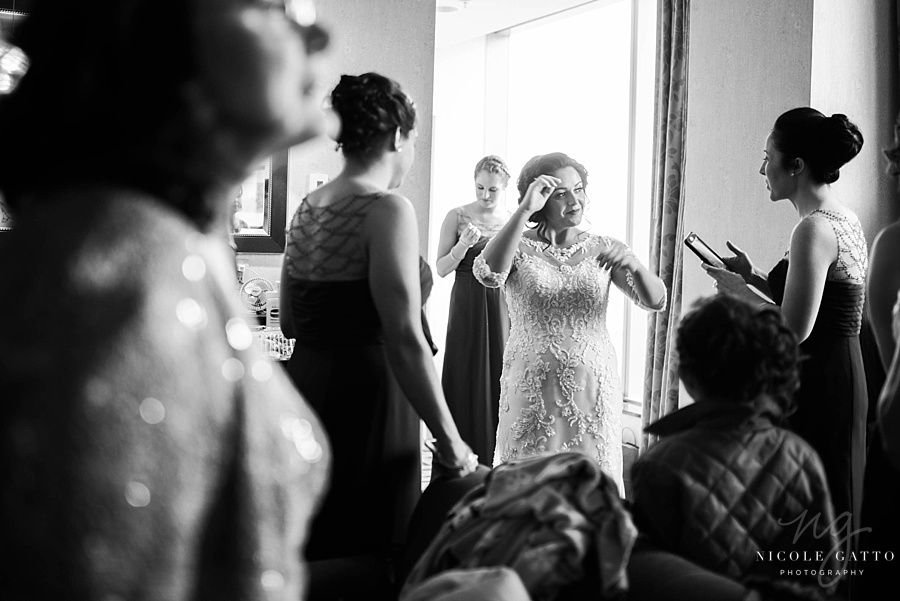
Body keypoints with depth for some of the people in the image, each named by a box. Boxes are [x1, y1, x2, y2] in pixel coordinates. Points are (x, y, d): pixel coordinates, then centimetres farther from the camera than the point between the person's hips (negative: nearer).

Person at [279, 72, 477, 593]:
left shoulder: (307, 207, 9)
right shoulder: (388, 209, -15)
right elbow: (406, 342, -20)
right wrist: (449, 438, -15)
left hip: (303, 389, 8)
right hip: (364, 400, -8)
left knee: (308, 553, 19)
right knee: (364, 558, 5)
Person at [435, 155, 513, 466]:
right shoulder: (457, 217, -1)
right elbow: (441, 269, -2)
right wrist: (463, 245, -17)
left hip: (502, 308, 1)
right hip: (466, 308, -1)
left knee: (497, 375, 3)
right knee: (464, 376, 1)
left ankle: (494, 458, 15)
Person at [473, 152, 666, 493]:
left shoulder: (602, 250, 6)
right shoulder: (520, 249, -1)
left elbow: (655, 301, -3)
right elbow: (488, 275, -24)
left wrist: (631, 262, -23)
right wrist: (524, 210, -25)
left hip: (594, 388, 2)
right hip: (532, 387, -2)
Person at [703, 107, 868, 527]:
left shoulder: (814, 230, -18)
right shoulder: (844, 220, 12)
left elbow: (794, 330, -22)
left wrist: (740, 290, -9)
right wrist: (754, 277, 11)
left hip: (817, 389, -10)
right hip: (842, 379, 10)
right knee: (831, 513, 17)